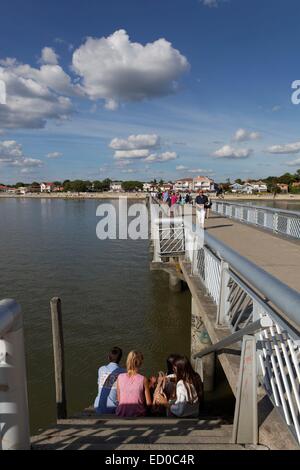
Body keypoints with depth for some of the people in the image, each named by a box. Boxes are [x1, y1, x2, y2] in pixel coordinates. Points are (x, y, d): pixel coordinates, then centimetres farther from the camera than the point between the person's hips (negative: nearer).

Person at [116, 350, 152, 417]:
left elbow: (118, 399, 9)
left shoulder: (120, 377, -1)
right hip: (137, 413, -3)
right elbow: (149, 403, -3)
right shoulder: (143, 379, -9)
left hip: (121, 412, 3)